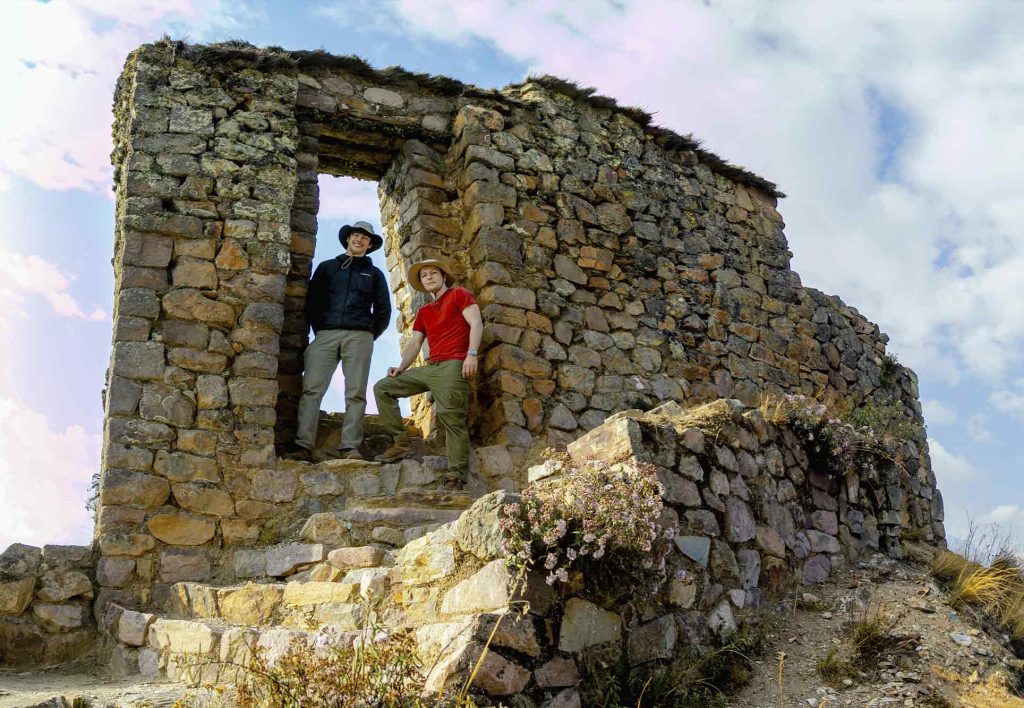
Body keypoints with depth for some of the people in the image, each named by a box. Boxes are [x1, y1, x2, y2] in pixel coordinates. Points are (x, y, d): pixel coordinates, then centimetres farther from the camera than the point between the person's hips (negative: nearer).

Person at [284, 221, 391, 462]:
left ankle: (350, 447, -14)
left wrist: (369, 336, 10)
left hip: (359, 336, 0)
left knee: (356, 393, -10)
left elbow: (383, 310, 19)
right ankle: (303, 444, -20)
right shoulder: (327, 267, 22)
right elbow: (312, 301, 17)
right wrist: (318, 329, 7)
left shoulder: (374, 274, 22)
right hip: (325, 334, 0)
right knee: (311, 389, -14)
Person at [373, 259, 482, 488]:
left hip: (453, 365, -8)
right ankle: (401, 443, -3)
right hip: (430, 367, 8)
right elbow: (415, 343, 21)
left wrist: (472, 354, -19)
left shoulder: (459, 294, 9)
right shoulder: (424, 311, 28)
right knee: (382, 387, 4)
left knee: (451, 417, -21)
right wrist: (401, 367, 3)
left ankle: (457, 476, -25)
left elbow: (476, 323, -4)